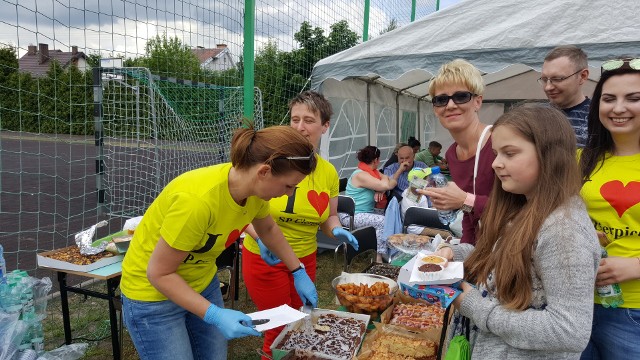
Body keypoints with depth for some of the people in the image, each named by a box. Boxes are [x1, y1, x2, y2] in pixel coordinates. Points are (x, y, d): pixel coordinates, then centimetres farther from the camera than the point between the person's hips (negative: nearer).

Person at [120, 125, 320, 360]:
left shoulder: (255, 189, -14)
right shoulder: (198, 199, -36)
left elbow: (268, 229, 9)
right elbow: (159, 273, -25)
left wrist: (298, 272, 8)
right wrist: (215, 316, -29)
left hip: (203, 284, 6)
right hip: (153, 295, -6)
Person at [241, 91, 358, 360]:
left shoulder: (329, 172, -2)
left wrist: (337, 230, -11)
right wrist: (259, 236, -29)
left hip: (305, 259, 5)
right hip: (265, 257, -4)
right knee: (280, 331, 5)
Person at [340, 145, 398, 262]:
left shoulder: (372, 171, 9)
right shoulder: (360, 175, -20)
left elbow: (393, 182, 7)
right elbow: (385, 185, -27)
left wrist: (381, 189, -14)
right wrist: (384, 178, -3)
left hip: (366, 213, 9)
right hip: (352, 216, -9)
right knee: (383, 221, -24)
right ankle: (379, 256, -16)